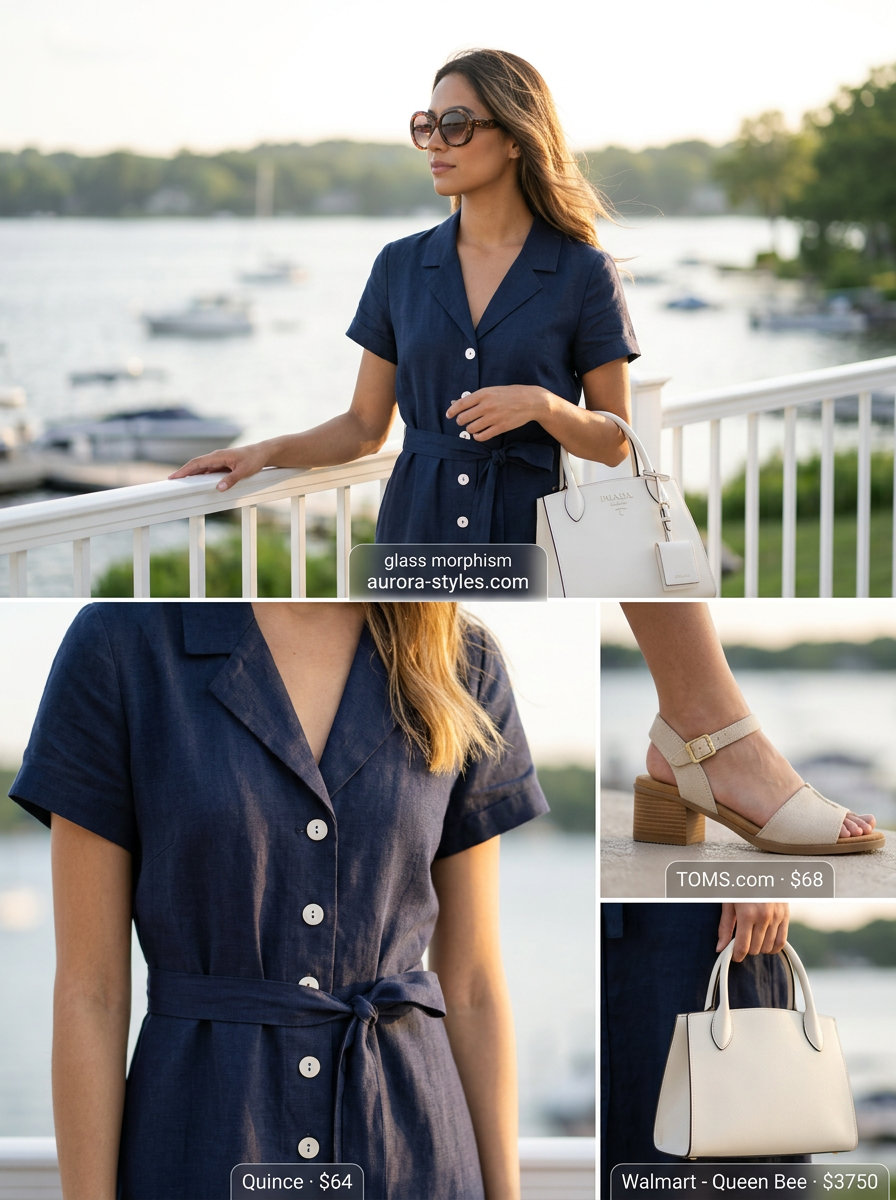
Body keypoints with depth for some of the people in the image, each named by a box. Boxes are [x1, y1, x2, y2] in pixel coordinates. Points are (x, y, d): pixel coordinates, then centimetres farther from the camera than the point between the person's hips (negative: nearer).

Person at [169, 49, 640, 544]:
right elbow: (365, 427, 10)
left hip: (529, 527, -2)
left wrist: (541, 404, -18)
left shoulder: (584, 271, -3)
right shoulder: (401, 266, 6)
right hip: (418, 523, 3)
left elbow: (615, 444, -1)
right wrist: (268, 452, -3)